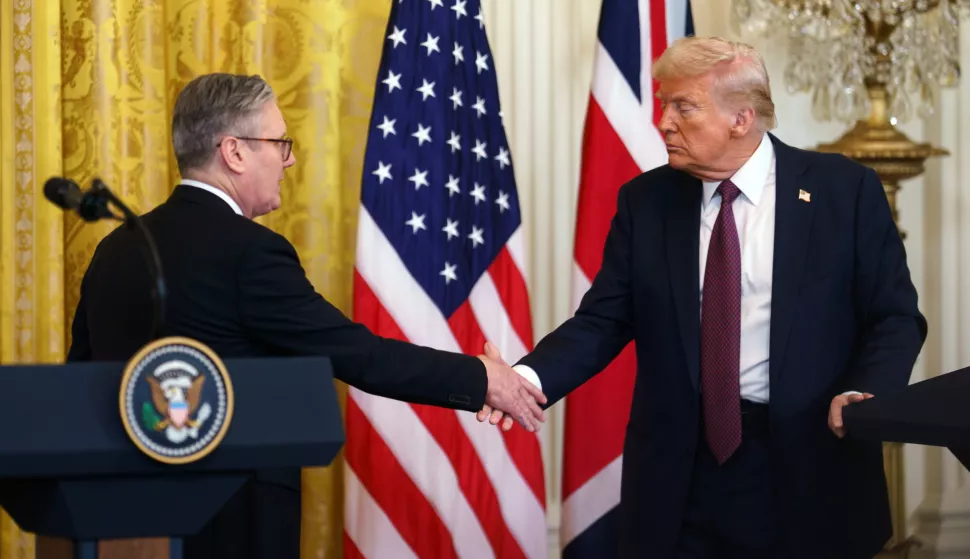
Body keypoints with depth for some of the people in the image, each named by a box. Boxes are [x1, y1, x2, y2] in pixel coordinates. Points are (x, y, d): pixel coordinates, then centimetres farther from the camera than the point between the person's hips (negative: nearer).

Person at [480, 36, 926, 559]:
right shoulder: (646, 201, 4)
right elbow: (602, 320, 1)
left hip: (806, 467, -2)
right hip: (679, 468, 2)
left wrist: (865, 393, -20)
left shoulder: (845, 190, -3)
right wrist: (530, 377, -18)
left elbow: (895, 317, 0)